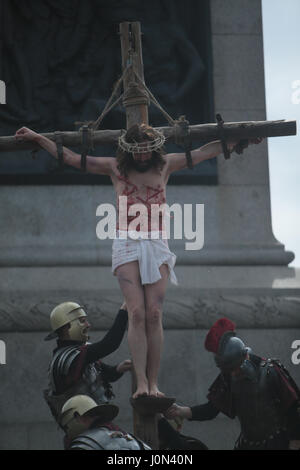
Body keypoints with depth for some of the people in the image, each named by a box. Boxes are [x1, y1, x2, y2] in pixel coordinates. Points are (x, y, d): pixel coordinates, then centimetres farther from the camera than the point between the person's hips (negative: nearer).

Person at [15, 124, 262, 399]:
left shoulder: (165, 165, 13)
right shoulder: (115, 168, 10)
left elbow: (204, 152, 18)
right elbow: (69, 157, 12)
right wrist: (36, 138, 9)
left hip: (157, 245, 1)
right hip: (127, 244, -1)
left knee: (154, 315, -11)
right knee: (137, 313, -14)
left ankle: (154, 383, -11)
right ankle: (141, 382, -18)